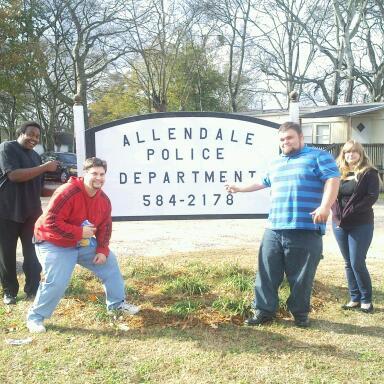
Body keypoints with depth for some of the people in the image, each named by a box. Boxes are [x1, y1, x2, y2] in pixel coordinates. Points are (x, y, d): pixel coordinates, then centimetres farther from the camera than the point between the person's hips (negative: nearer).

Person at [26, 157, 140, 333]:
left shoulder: (104, 200, -5)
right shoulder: (67, 192, -30)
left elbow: (105, 227, 5)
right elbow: (50, 222, -32)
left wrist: (102, 250, -7)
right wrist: (79, 232, -32)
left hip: (84, 243, 8)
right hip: (55, 244, -7)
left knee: (109, 263, 7)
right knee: (56, 282, -20)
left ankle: (117, 303, 24)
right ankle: (35, 317, 5)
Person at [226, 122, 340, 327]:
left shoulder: (319, 156, 2)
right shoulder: (276, 163, 22)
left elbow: (332, 179, -10)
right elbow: (263, 182, 37)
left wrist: (325, 206, -23)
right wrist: (240, 188, 40)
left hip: (305, 230, -5)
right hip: (274, 229, 6)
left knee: (301, 276, 4)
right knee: (267, 274, 6)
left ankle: (300, 313, 20)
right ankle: (264, 310, 16)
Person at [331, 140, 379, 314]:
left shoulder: (369, 173, -3)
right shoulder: (339, 173, 11)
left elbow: (372, 196, -13)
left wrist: (350, 212, -18)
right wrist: (337, 213, -9)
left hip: (361, 225, -5)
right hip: (339, 224, 5)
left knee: (357, 263, -7)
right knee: (348, 263, 10)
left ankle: (366, 300, 10)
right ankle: (354, 299, 19)